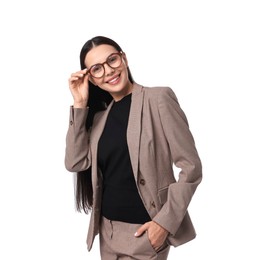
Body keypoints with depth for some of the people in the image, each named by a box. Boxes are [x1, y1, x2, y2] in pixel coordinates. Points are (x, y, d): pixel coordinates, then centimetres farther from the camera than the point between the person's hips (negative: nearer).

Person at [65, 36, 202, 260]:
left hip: (144, 230, -5)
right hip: (107, 229, 6)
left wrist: (166, 222, -17)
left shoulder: (158, 98, -10)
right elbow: (75, 163, -4)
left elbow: (191, 167, -13)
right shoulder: (100, 113, 7)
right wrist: (80, 105, -7)